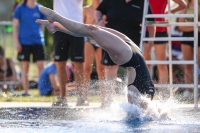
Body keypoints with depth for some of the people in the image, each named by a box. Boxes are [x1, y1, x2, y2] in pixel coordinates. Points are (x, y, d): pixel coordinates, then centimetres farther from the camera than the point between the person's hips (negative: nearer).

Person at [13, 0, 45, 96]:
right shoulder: (20, 8, 1)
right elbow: (15, 26, 2)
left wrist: (42, 39, 12)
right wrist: (16, 42, -4)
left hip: (38, 41, 2)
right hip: (24, 42, -2)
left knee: (41, 66, -6)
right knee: (25, 67, 2)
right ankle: (26, 91, 5)